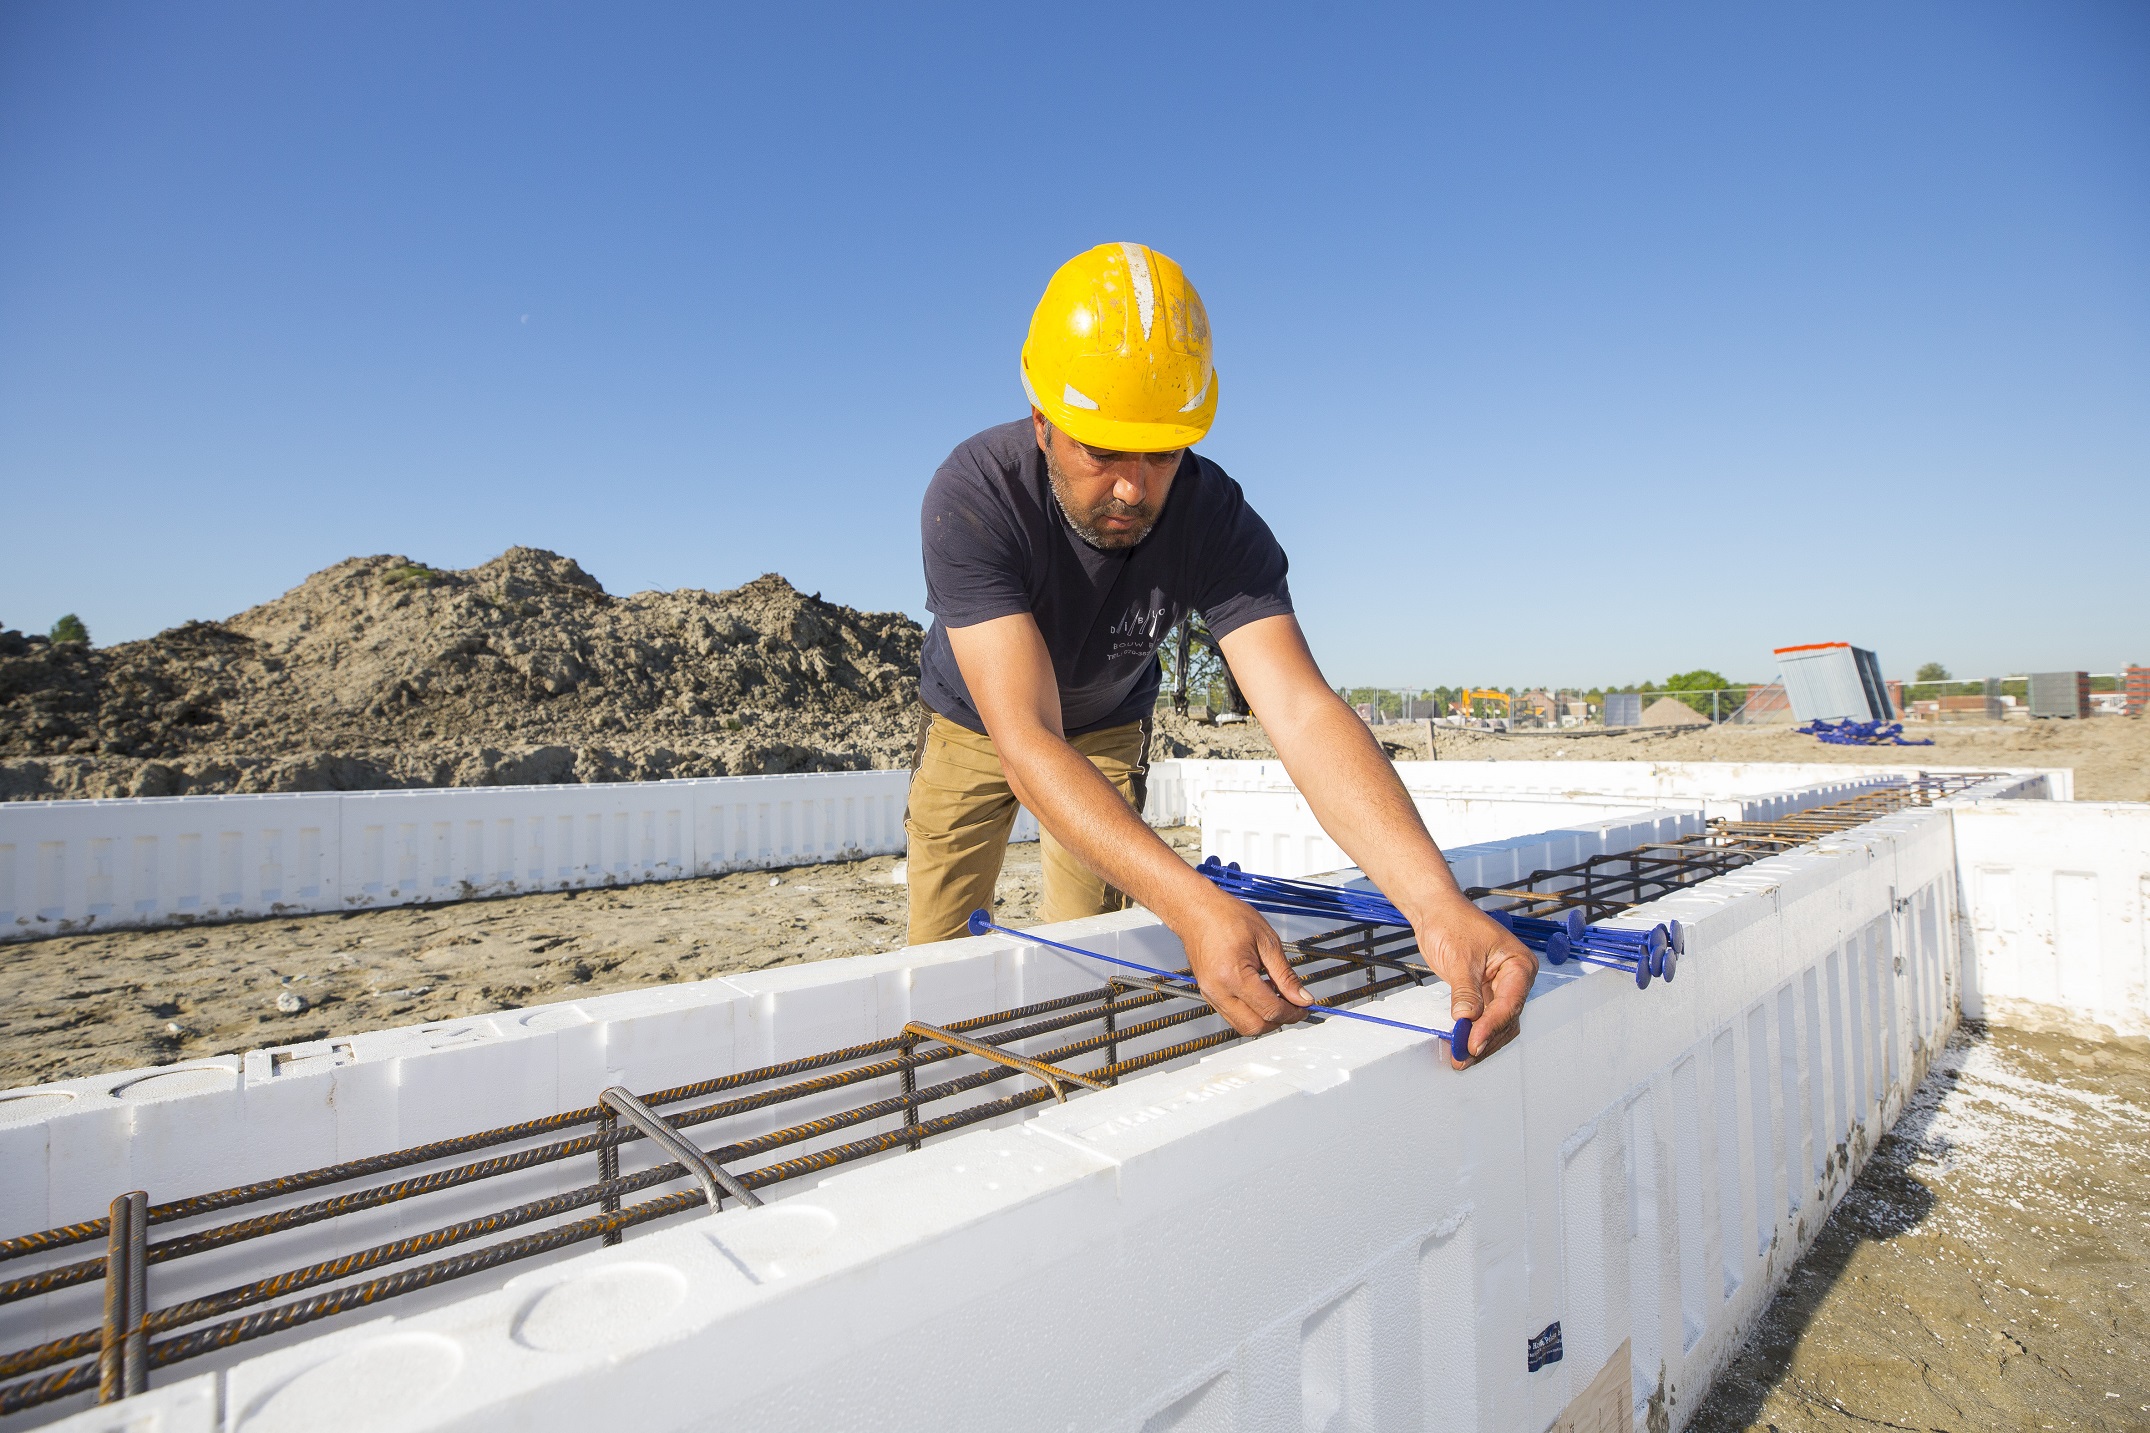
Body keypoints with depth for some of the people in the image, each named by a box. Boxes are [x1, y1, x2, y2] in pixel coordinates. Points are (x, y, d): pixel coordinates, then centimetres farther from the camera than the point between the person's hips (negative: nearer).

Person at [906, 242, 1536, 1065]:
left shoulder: (1215, 522, -31)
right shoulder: (973, 499, -38)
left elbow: (1300, 709, -41)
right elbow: (1027, 742, -47)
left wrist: (1436, 902, -56)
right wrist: (1192, 906, -59)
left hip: (1105, 730, 1)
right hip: (976, 725, -1)